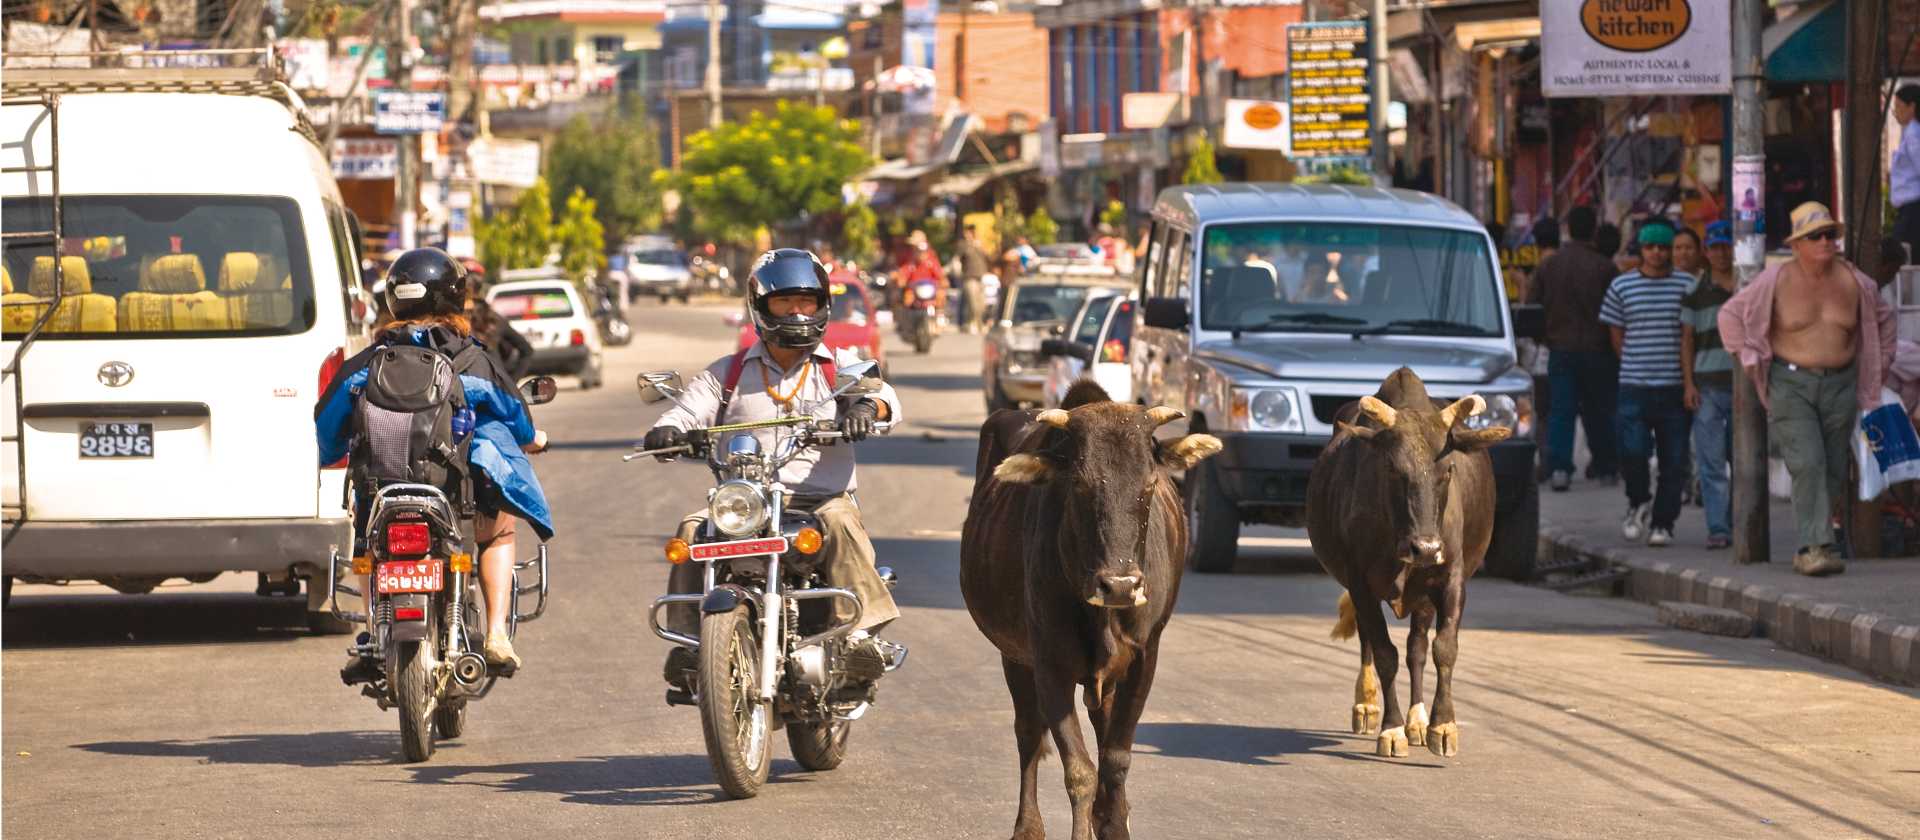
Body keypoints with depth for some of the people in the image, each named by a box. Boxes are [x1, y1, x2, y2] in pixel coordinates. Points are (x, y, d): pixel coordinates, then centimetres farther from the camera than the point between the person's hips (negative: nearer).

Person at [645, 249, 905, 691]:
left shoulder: (841, 367, 14)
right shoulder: (728, 373, 18)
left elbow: (883, 396, -4)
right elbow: (689, 410, 6)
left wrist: (869, 407, -30)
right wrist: (667, 431, -19)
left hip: (821, 500, -2)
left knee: (840, 521, -35)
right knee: (693, 530, -25)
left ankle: (862, 626, -37)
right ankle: (690, 640, -24)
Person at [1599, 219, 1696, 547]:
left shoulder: (1687, 286, 4)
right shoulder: (1622, 286, 6)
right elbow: (1616, 335, 14)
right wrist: (1635, 364, 7)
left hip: (1675, 385, 0)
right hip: (1634, 385, 0)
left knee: (1674, 461, 1)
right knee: (1632, 452, -12)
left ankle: (1663, 523, 10)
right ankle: (1639, 501, 15)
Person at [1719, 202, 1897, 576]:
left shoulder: (1855, 282, 4)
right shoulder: (1776, 280, -6)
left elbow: (1883, 318, 22)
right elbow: (1730, 313, 2)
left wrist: (1880, 366, 17)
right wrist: (1749, 361, -2)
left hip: (1840, 386, 4)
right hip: (1791, 385, -4)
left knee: (1834, 472, 4)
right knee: (1808, 464, -18)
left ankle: (1810, 549, 16)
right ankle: (1816, 546, -21)